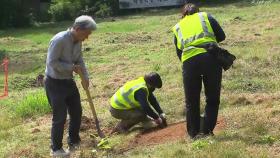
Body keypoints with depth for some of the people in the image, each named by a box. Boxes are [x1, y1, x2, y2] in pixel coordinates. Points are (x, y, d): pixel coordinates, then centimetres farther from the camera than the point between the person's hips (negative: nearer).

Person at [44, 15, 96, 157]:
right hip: (54, 83, -9)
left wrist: (85, 78, -1)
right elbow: (52, 62, -26)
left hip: (68, 81, 9)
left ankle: (74, 141, 31)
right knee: (60, 116, -5)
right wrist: (72, 67, -23)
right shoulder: (59, 40, -25)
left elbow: (80, 60, 11)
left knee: (76, 112, 14)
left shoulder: (78, 42, 1)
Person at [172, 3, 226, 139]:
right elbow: (221, 36, 15)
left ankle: (193, 133, 22)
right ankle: (206, 131, 14)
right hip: (211, 57, -1)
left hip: (189, 61, 1)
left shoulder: (177, 27, 24)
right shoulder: (205, 16, 21)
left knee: (192, 101, 15)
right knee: (213, 98, 14)